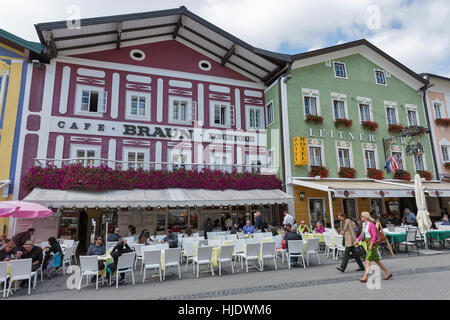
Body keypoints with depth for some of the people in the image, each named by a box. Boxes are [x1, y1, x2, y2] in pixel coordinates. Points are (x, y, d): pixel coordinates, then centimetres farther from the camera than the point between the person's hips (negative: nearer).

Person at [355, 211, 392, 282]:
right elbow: (362, 234, 17)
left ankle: (365, 277, -4)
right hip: (367, 243, 9)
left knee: (368, 261, -8)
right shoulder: (364, 224, 10)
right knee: (376, 260, 15)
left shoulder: (371, 224, -15)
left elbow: (374, 235, -18)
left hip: (372, 242, -9)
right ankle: (388, 273, 27)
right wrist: (357, 241, 9)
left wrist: (371, 244, -22)